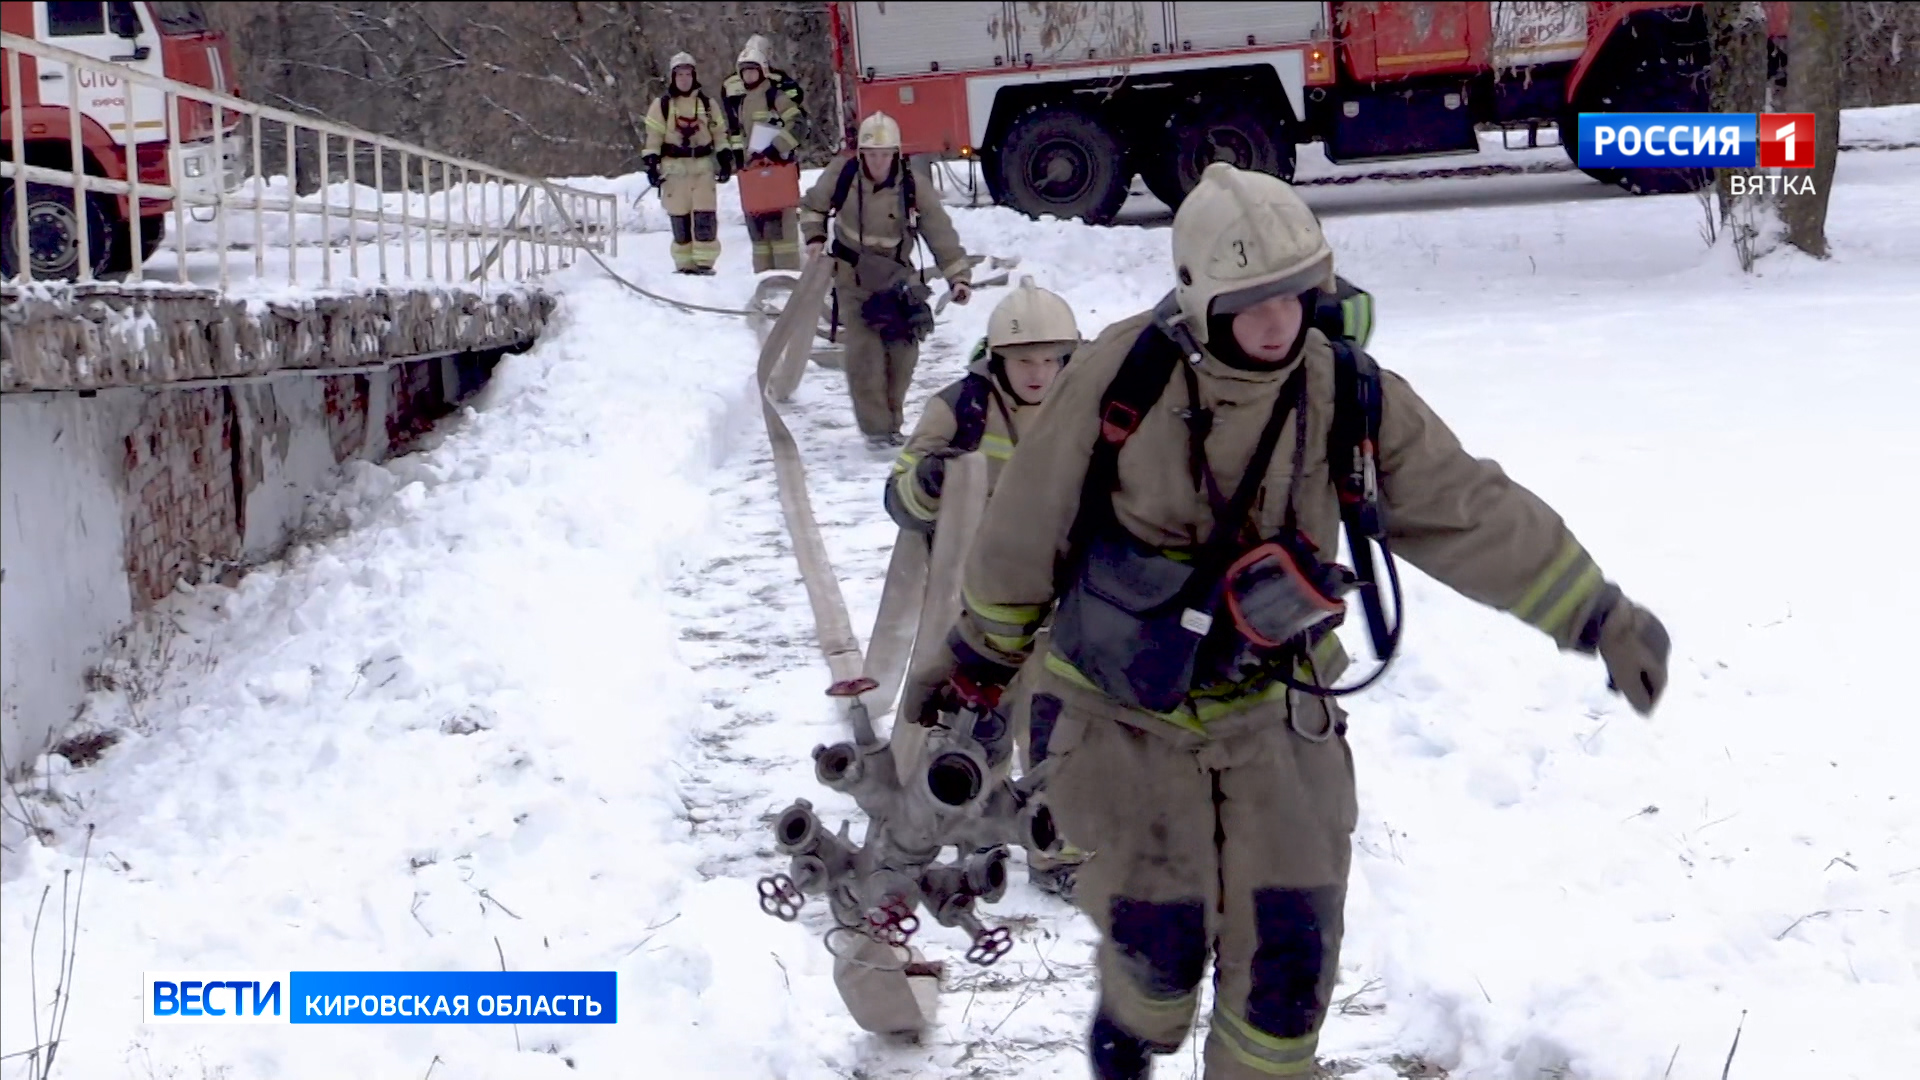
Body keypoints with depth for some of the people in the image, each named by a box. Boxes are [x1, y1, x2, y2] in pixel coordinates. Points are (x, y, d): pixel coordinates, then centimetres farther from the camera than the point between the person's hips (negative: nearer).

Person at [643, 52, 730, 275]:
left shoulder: (707, 104, 10)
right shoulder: (661, 105, 4)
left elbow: (719, 133, 14)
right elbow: (653, 137, 2)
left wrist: (725, 160, 6)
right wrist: (651, 163, -6)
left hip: (703, 167, 1)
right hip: (674, 168, -1)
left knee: (705, 216, -8)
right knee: (679, 218, 0)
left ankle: (704, 262, -5)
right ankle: (684, 264, 5)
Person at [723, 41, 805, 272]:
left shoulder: (774, 95, -7)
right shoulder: (737, 98, 16)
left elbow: (797, 123, -13)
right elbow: (734, 129, 27)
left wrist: (778, 148, -18)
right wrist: (737, 153, 15)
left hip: (777, 164, -8)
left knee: (779, 216, -12)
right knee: (755, 218, 8)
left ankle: (788, 268, -12)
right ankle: (763, 269, 13)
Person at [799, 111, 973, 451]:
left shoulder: (914, 183, -19)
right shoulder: (841, 174, -16)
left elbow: (940, 231, -18)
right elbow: (813, 205, 5)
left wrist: (958, 275, -25)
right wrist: (815, 237, -9)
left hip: (896, 274, 1)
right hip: (853, 273, -1)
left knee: (903, 349, 3)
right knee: (864, 351, -12)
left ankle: (892, 422, 23)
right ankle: (876, 428, -6)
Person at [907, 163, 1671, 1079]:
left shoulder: (1351, 400, -9)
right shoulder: (1121, 376, -17)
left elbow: (1473, 515, -4)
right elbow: (1027, 529, -4)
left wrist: (1597, 617, -9)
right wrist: (977, 661, 5)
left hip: (1270, 709, 2)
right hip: (1122, 711, -2)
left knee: (1291, 941, -4)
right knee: (1163, 933, -3)